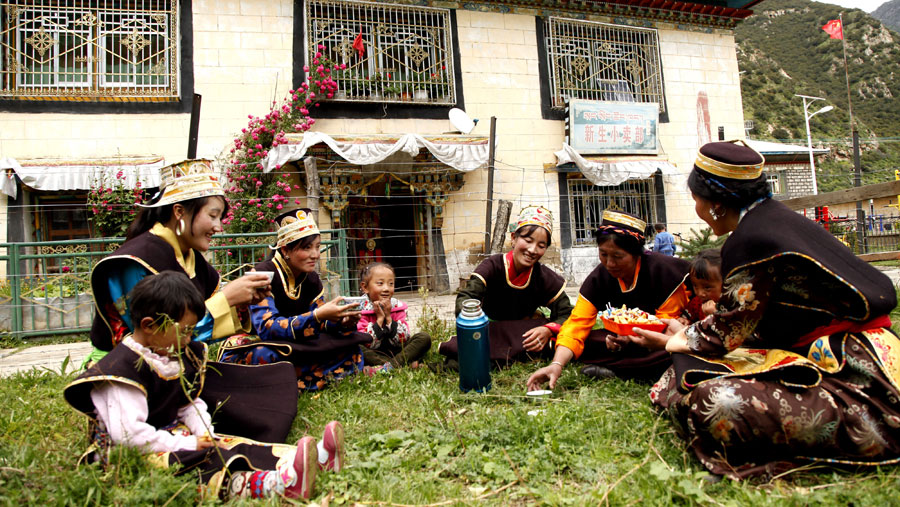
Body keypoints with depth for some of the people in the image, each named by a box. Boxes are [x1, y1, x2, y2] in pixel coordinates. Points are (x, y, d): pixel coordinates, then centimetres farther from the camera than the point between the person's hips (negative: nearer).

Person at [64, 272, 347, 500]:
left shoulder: (181, 357, 9)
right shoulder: (125, 367, -19)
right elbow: (128, 433, -26)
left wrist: (205, 435, -3)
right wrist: (186, 445, -23)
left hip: (173, 436, 9)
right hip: (132, 453, -8)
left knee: (237, 447, -11)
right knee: (200, 465, -34)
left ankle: (317, 457, -25)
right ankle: (274, 484, -58)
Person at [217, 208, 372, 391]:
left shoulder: (311, 279, 3)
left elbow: (320, 323, 2)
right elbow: (267, 327, -28)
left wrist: (341, 321, -22)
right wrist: (318, 315, -39)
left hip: (293, 350, 7)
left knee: (352, 353, -12)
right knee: (266, 355, -41)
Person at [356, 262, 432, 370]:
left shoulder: (397, 306, -2)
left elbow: (403, 341, -9)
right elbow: (367, 345, -19)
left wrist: (389, 318, -17)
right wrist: (379, 319, -23)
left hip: (396, 351, 3)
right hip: (375, 355, -3)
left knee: (424, 337, -14)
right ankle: (408, 363, -30)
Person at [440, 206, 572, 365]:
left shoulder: (545, 278, -8)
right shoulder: (492, 266, -16)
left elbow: (567, 315, -8)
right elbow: (465, 298, -30)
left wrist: (548, 330, -31)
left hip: (524, 331, 3)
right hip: (490, 329, -2)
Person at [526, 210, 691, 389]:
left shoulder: (663, 271, -18)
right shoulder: (598, 279, -9)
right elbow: (576, 324, -17)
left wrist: (632, 337, -32)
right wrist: (556, 364, -34)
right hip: (625, 337, 3)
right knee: (585, 341, -20)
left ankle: (611, 370, -22)